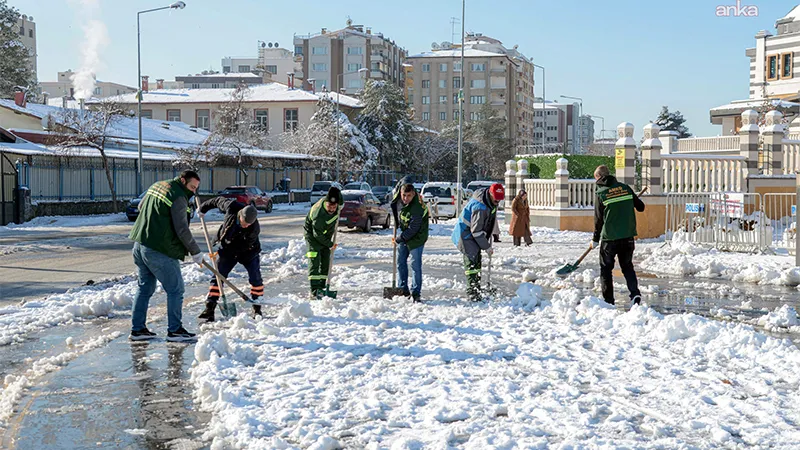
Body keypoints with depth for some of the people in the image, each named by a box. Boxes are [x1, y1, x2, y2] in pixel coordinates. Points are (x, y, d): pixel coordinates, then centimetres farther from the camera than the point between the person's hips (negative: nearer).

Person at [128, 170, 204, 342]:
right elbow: (182, 230, -17)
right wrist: (195, 252, -7)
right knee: (175, 289, 1)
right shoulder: (178, 197, -13)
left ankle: (137, 329, 20)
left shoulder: (157, 186, 14)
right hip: (159, 251, -9)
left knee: (145, 288, 17)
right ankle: (174, 330, 5)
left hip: (140, 245, 9)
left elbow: (141, 206, 29)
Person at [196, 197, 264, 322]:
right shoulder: (232, 207, -26)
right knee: (217, 277, -4)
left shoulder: (255, 229, -32)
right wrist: (204, 207, 7)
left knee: (255, 279, -7)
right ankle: (209, 309, -4)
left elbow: (244, 246, -27)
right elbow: (219, 200, -5)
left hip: (248, 252, -2)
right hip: (228, 249, 2)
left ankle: (257, 309, 9)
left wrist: (222, 252, -29)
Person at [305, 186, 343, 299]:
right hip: (313, 234, -7)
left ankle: (321, 288, 15)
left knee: (326, 261, 7)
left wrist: (336, 220, 5)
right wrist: (330, 244, -17)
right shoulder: (318, 215, -37)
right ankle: (314, 291, -21)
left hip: (326, 235, 7)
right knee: (314, 261, -16)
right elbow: (317, 235, -27)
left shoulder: (338, 203, -19)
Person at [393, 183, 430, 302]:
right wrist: (397, 222, 8)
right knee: (401, 262, 12)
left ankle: (415, 293, -3)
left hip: (416, 237, -8)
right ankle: (404, 290, 22)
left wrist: (399, 239, -19)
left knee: (415, 265, -7)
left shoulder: (417, 208, -31)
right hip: (404, 235, 8)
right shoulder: (400, 201, -9)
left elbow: (413, 229, -27)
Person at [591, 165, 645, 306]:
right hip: (628, 236, 4)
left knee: (606, 268, 11)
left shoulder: (600, 193, -6)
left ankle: (608, 300, 11)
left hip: (610, 237, -4)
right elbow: (641, 207, 9)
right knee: (627, 266, 17)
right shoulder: (625, 188, 5)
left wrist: (595, 239, 6)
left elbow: (599, 219, -5)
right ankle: (635, 293, -2)